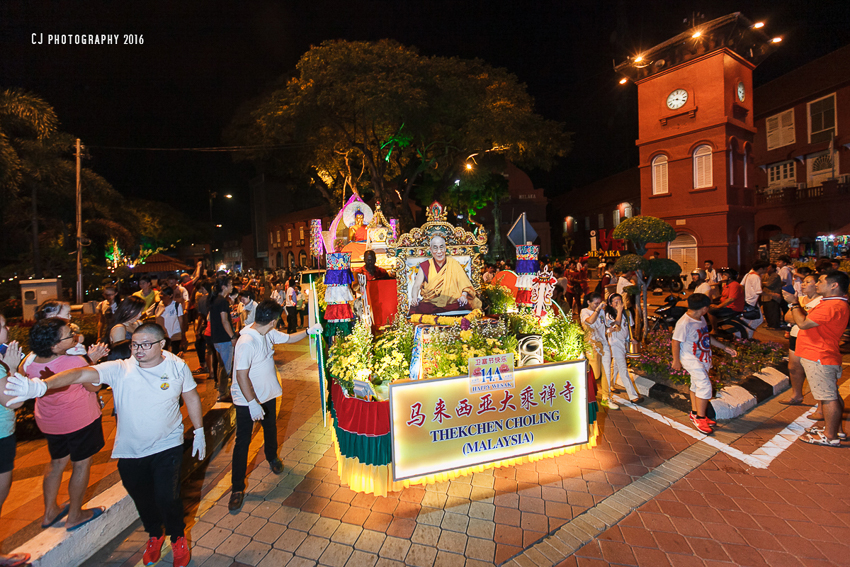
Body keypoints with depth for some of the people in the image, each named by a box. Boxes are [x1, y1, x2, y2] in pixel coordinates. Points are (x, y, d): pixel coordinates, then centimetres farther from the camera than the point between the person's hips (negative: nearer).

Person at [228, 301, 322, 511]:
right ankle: (237, 488, 21)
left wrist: (309, 331, 2)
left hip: (267, 394, 8)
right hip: (247, 400, -8)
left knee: (271, 428, 25)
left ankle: (272, 457, 52)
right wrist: (252, 403, -27)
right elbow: (242, 376, -28)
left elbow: (289, 338, 12)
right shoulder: (246, 342, -30)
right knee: (243, 441, 5)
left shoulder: (268, 334, -6)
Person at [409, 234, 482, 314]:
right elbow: (417, 286, -1)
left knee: (464, 307, -32)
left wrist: (464, 295, -20)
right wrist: (414, 298, -23)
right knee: (415, 308, -31)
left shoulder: (454, 264, 9)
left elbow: (464, 283, 1)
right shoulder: (425, 266, 9)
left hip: (452, 303, 0)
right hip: (430, 303, 0)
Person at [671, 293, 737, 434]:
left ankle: (695, 413, 31)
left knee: (697, 385, 17)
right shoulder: (684, 323, -25)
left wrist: (725, 347, 17)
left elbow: (707, 336, 17)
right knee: (705, 386, -9)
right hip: (691, 360, -9)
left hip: (703, 358, 9)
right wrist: (676, 361, -14)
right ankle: (700, 418, 5)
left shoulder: (701, 318, 3)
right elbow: (675, 342, -20)